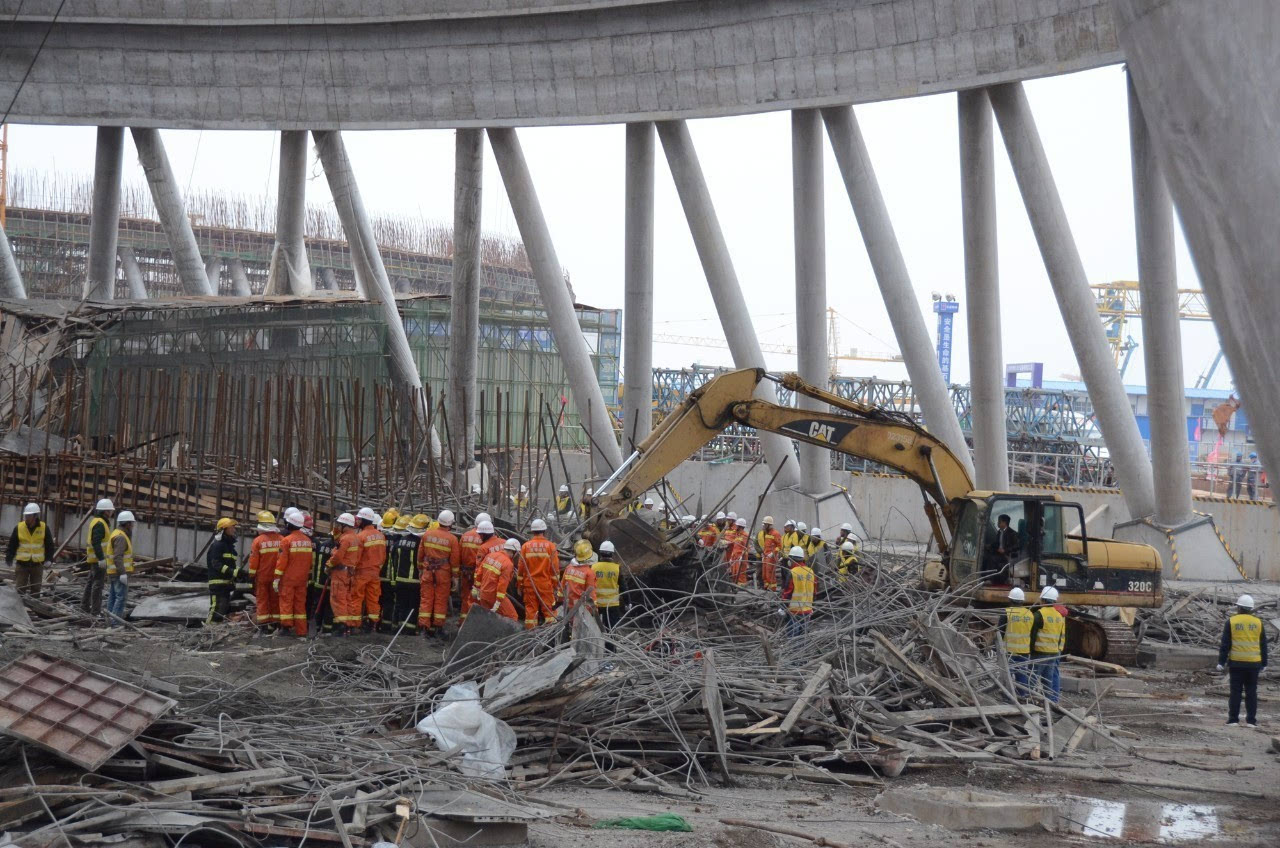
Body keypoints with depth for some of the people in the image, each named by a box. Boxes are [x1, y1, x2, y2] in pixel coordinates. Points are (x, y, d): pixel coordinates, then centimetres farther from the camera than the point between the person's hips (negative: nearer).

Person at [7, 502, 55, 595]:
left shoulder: (44, 528, -4)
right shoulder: (19, 528, -4)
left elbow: (50, 545, 3)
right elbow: (12, 545, 2)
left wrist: (48, 559, -5)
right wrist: (9, 560, -2)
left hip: (37, 565, 0)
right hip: (21, 564, 0)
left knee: (36, 589, 7)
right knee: (19, 588, 0)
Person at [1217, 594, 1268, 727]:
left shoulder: (1231, 622, -3)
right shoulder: (1258, 622, 4)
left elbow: (1225, 644, -4)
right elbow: (1263, 645, 9)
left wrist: (1221, 662, -1)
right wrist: (1263, 664, 16)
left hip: (1236, 663, -2)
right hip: (1254, 663, 2)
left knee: (1236, 692, 2)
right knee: (1251, 692, 7)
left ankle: (1233, 719, 2)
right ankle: (1251, 720, 7)